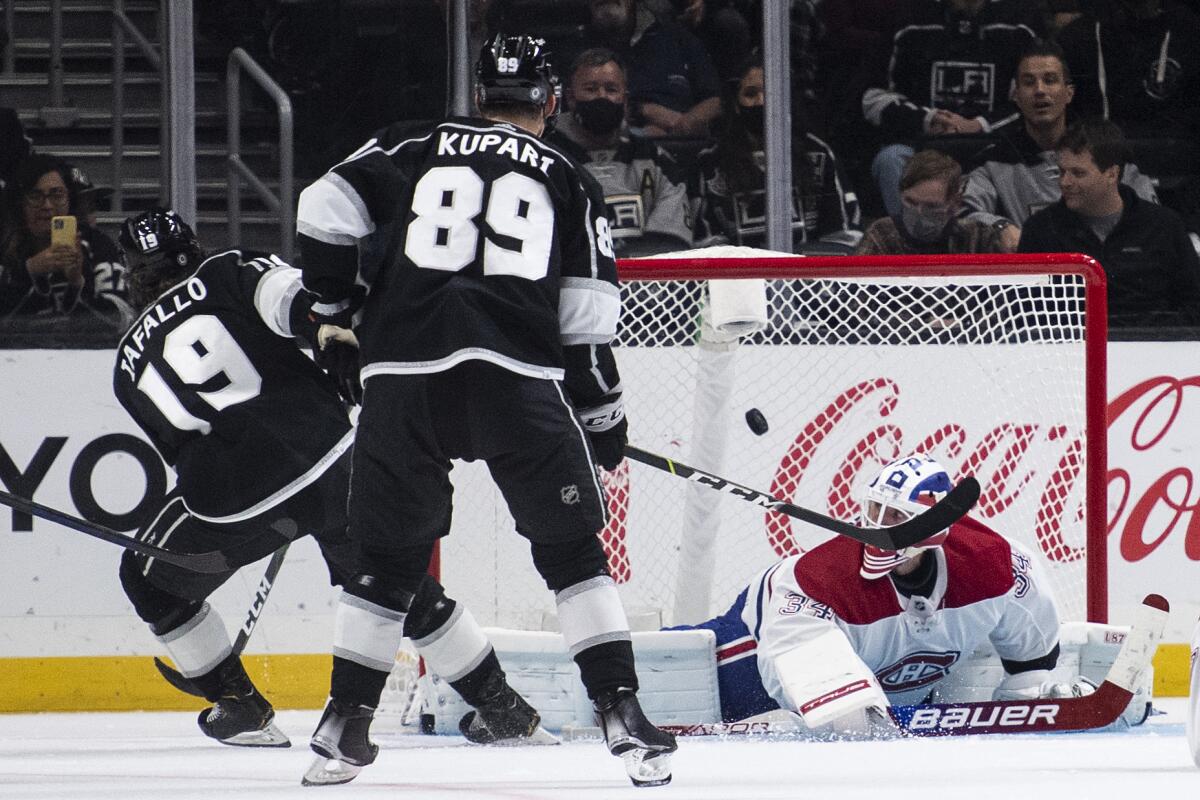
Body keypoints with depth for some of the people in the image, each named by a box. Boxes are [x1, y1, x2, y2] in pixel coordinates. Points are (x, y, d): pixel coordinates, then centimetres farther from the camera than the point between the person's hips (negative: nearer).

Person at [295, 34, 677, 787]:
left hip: (405, 369, 1)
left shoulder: (413, 148, 18)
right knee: (573, 549, 9)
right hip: (517, 377, -1)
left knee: (390, 556, 14)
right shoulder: (568, 180, 16)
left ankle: (345, 726, 12)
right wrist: (603, 414, 19)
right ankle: (623, 714, -1)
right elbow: (587, 318, 11)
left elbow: (326, 210, 6)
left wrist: (335, 303, 21)